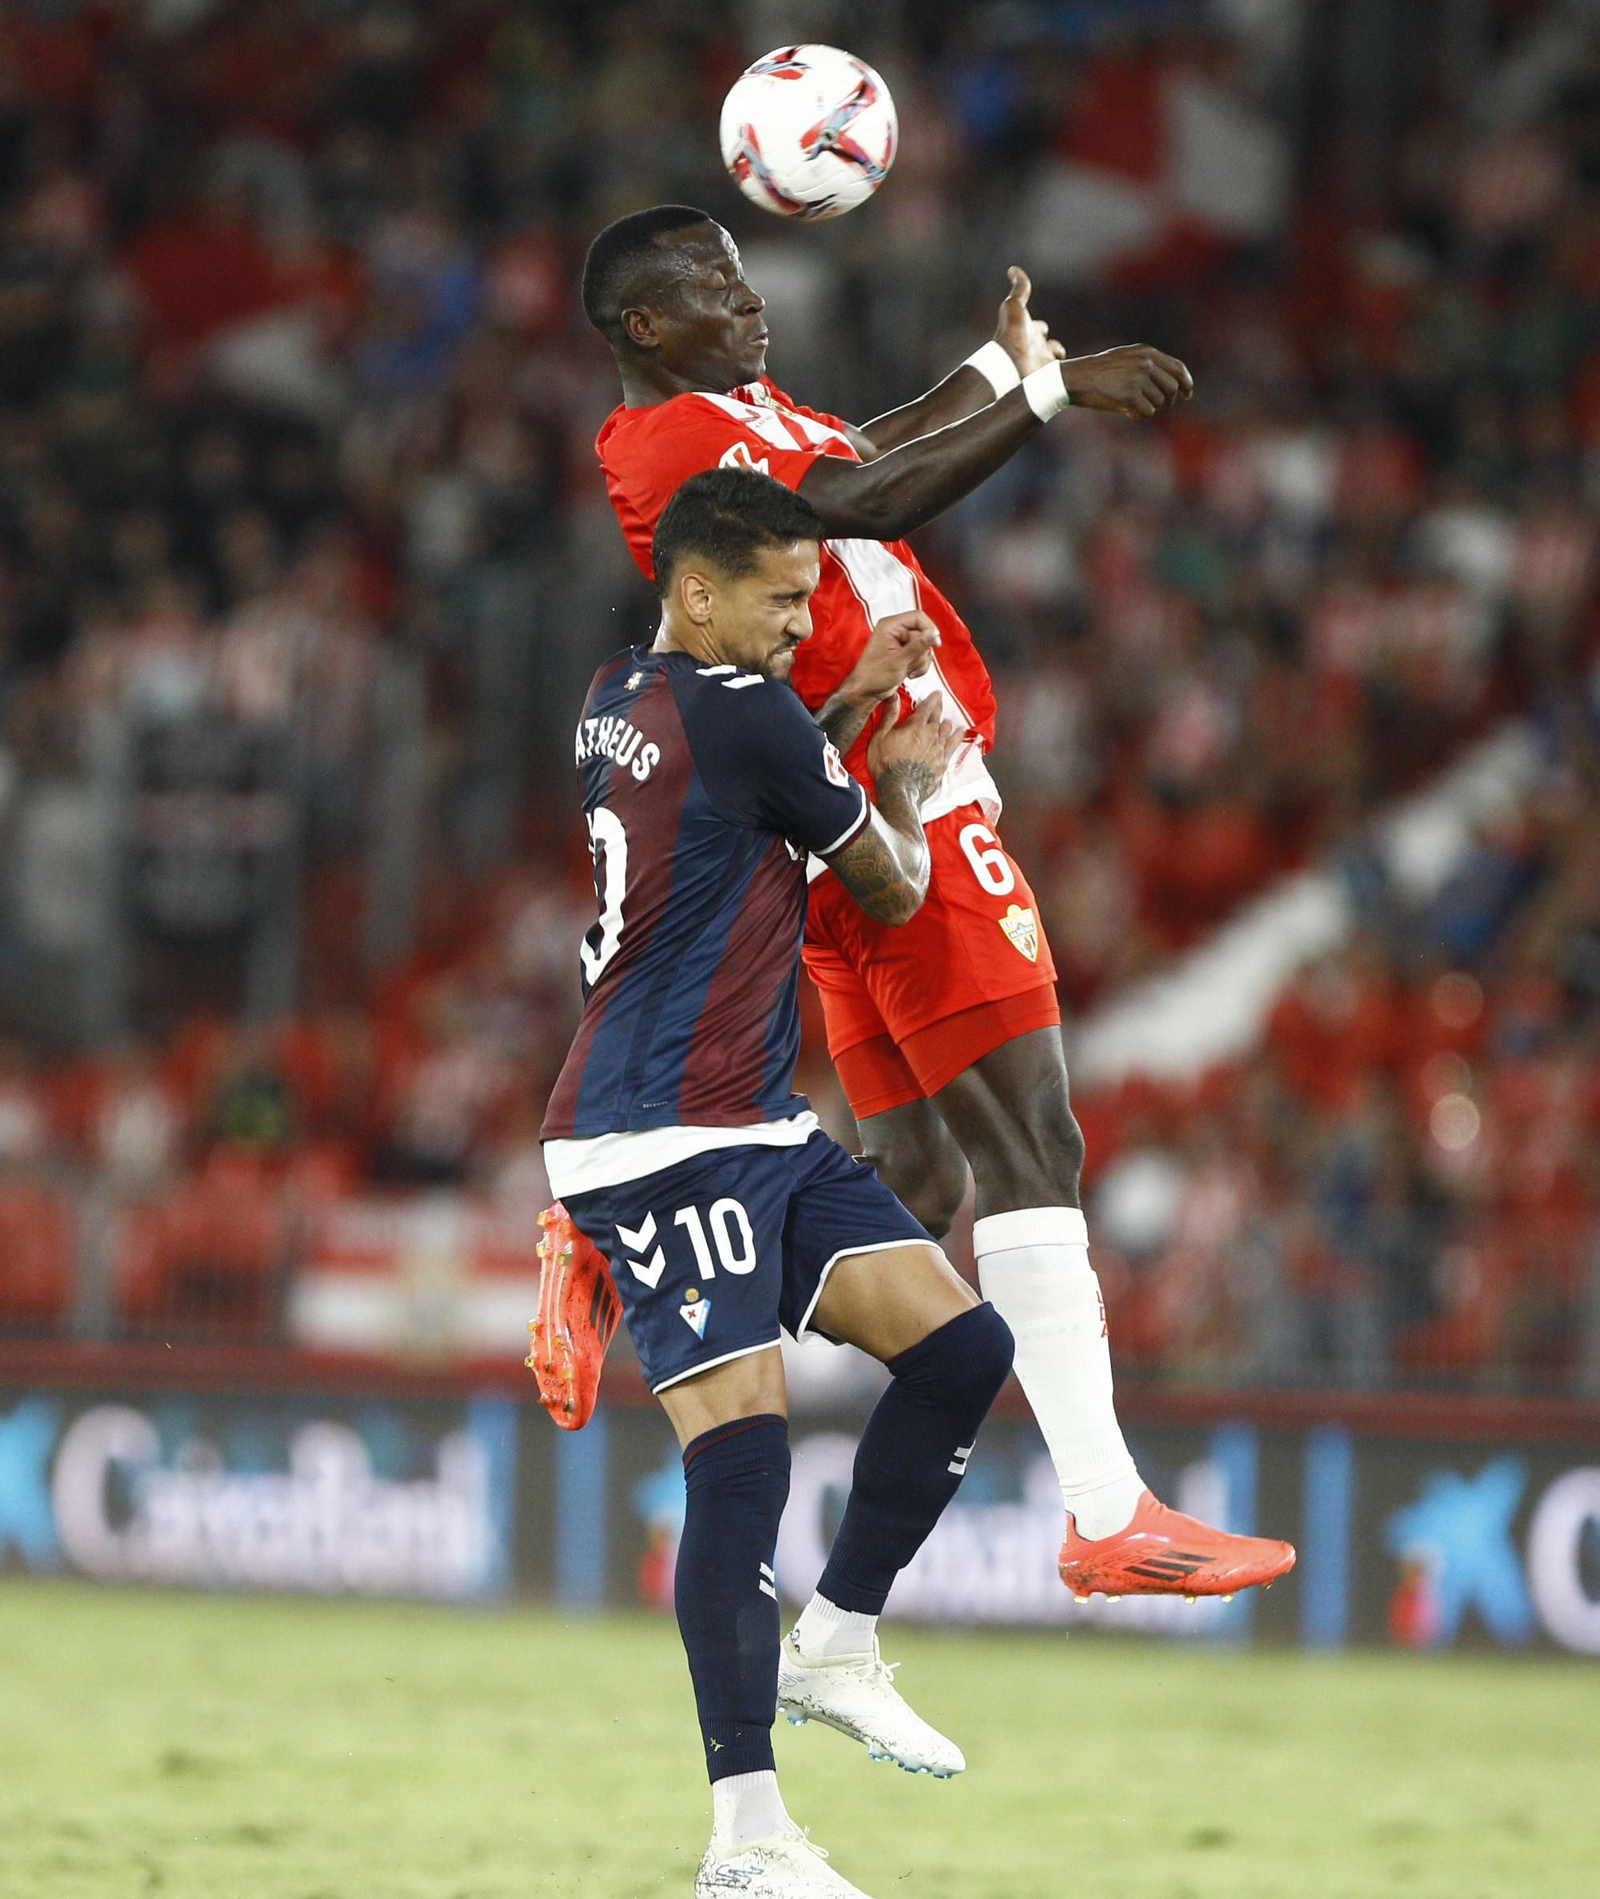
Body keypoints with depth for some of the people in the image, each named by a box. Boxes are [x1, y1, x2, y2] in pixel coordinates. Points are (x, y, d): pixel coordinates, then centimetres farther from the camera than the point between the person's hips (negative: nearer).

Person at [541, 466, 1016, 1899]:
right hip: (664, 1138, -10)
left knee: (964, 1347, 4)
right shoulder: (747, 714, -13)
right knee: (742, 1447, -16)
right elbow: (895, 890, 0)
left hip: (756, 1131, 10)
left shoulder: (618, 700, 13)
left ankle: (835, 1646, 13)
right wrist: (911, 785, 20)